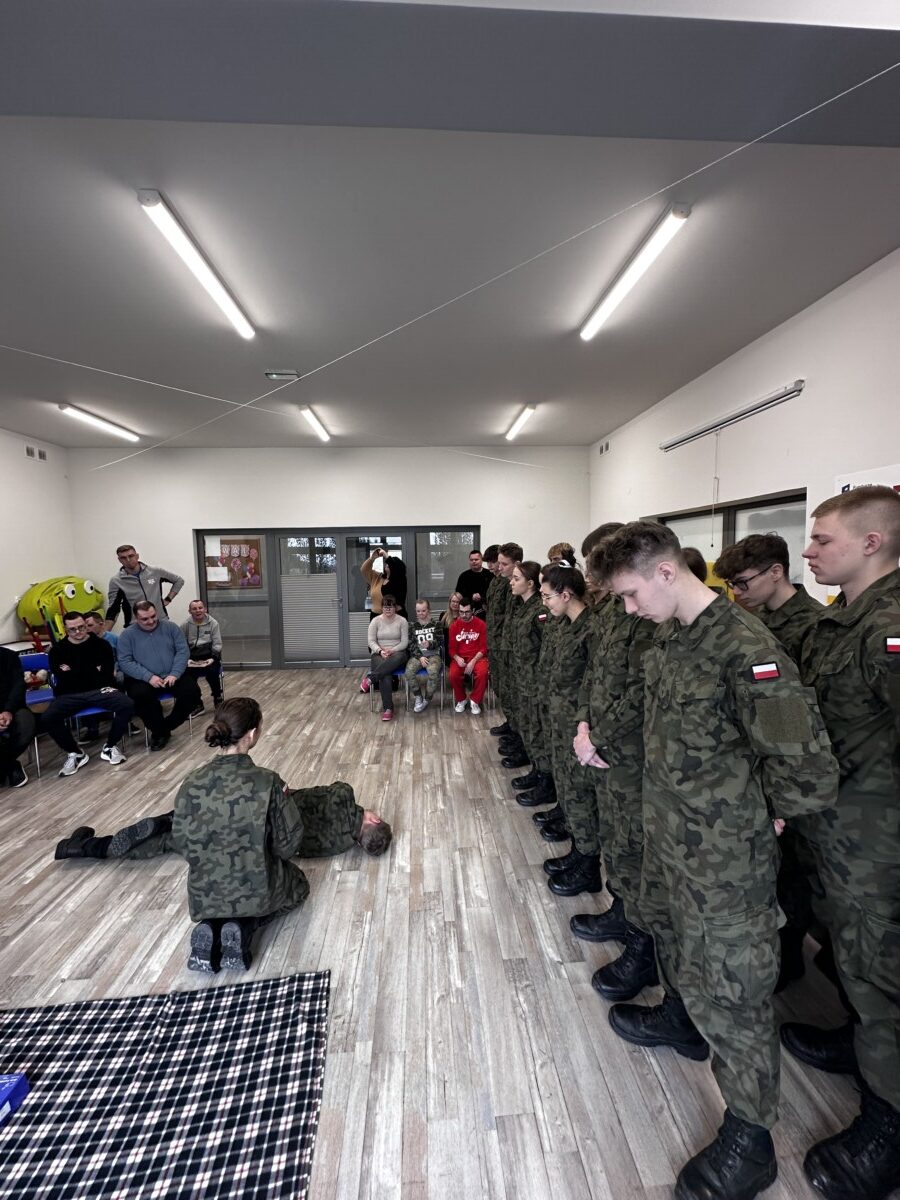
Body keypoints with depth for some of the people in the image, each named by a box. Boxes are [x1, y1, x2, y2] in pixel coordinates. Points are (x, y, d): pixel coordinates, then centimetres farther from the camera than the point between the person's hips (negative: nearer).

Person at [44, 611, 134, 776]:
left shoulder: (102, 645, 4)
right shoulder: (57, 650, 6)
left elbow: (106, 675, -5)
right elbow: (63, 680, -5)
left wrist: (73, 672, -4)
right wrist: (94, 672, -6)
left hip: (100, 690, -1)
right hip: (70, 695, 1)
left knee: (128, 705, -28)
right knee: (48, 718, -28)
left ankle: (110, 746, -4)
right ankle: (75, 753, -4)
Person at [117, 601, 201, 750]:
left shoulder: (170, 627, 5)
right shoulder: (127, 634, 1)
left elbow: (182, 651, -1)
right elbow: (125, 662, -7)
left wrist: (175, 674, -16)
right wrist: (148, 677, -20)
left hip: (173, 676, 2)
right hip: (144, 680, -1)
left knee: (192, 691, -22)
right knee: (140, 696, -32)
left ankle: (165, 727, -2)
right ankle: (159, 731, -7)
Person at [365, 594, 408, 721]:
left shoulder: (402, 621, 3)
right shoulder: (375, 621, 5)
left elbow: (404, 642, -2)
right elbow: (371, 641, 0)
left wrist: (392, 650, -18)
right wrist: (380, 651, -18)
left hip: (397, 653, 0)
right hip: (379, 654, 0)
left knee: (398, 657, -42)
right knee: (385, 675, -34)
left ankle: (370, 678, -39)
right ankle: (388, 708, -31)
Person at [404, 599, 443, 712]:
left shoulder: (435, 624, 7)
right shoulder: (413, 626, 10)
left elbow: (440, 641, -1)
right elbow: (411, 644, 3)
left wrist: (429, 644, -22)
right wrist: (420, 657, -13)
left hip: (433, 654, -2)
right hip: (417, 655, 2)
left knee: (433, 672, -35)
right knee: (409, 672, -30)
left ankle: (426, 699, -13)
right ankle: (418, 697, -7)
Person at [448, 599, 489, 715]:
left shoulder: (481, 624, -2)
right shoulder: (454, 626, 3)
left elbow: (483, 648, -3)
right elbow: (452, 649, 5)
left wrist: (473, 661, -17)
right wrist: (457, 658, -17)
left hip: (477, 657, -1)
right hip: (460, 657, 1)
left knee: (482, 673, -32)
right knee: (453, 674, -29)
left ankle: (475, 701, -8)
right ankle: (461, 700, -1)